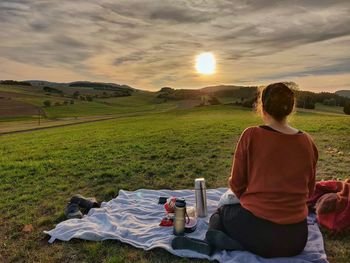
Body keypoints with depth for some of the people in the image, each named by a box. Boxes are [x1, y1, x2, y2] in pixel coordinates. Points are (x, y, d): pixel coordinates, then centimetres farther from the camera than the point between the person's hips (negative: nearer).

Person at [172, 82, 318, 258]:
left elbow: (236, 184, -4)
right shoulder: (308, 142, -1)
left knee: (221, 212, 30)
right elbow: (309, 192, 11)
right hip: (297, 239, 3)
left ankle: (215, 239, -2)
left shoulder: (251, 136, -13)